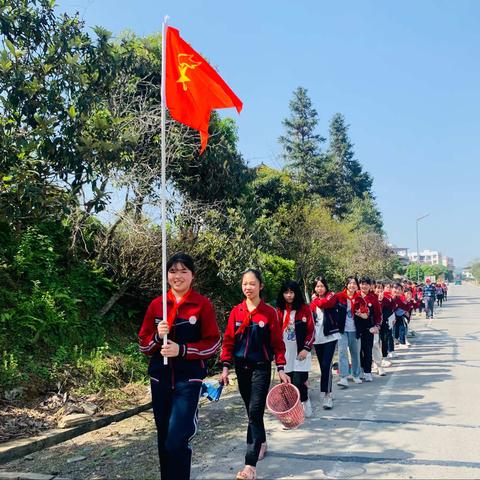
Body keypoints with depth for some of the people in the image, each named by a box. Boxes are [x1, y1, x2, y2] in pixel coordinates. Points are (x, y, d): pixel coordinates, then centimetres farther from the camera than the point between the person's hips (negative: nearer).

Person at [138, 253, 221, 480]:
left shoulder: (203, 304, -5)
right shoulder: (156, 304, 5)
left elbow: (213, 343, -6)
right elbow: (143, 344, 8)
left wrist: (182, 350, -18)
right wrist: (158, 336, -13)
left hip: (189, 380, -4)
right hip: (160, 379, 4)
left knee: (177, 441, -11)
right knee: (164, 440, 13)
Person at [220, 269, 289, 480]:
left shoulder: (269, 312, -7)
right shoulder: (236, 311, 1)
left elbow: (277, 343, -4)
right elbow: (229, 341, 4)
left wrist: (281, 369, -8)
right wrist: (226, 367, -1)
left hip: (261, 368, -4)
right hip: (241, 368, 4)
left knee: (255, 412, -10)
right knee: (251, 410, 17)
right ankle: (261, 443, 42)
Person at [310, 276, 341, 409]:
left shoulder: (331, 296, -2)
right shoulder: (314, 300, 12)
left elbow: (322, 303, -20)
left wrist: (315, 299, -3)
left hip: (330, 336, -4)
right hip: (317, 337, 5)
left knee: (326, 365, -13)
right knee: (323, 366, 9)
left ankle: (327, 396, -12)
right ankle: (327, 393, 22)